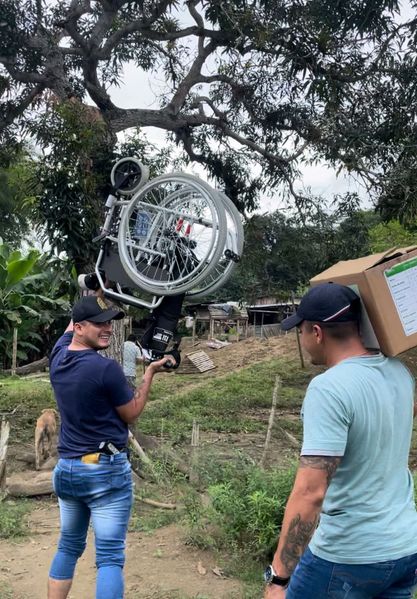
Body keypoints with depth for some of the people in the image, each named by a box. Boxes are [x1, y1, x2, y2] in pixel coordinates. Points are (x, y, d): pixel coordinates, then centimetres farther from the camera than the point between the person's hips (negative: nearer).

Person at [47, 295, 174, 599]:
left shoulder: (58, 356, 0)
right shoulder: (106, 368, -20)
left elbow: (75, 320, 21)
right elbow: (131, 414, -5)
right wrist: (150, 372, 1)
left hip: (66, 469, 7)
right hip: (106, 471, -7)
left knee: (69, 547, 21)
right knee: (110, 557, -1)